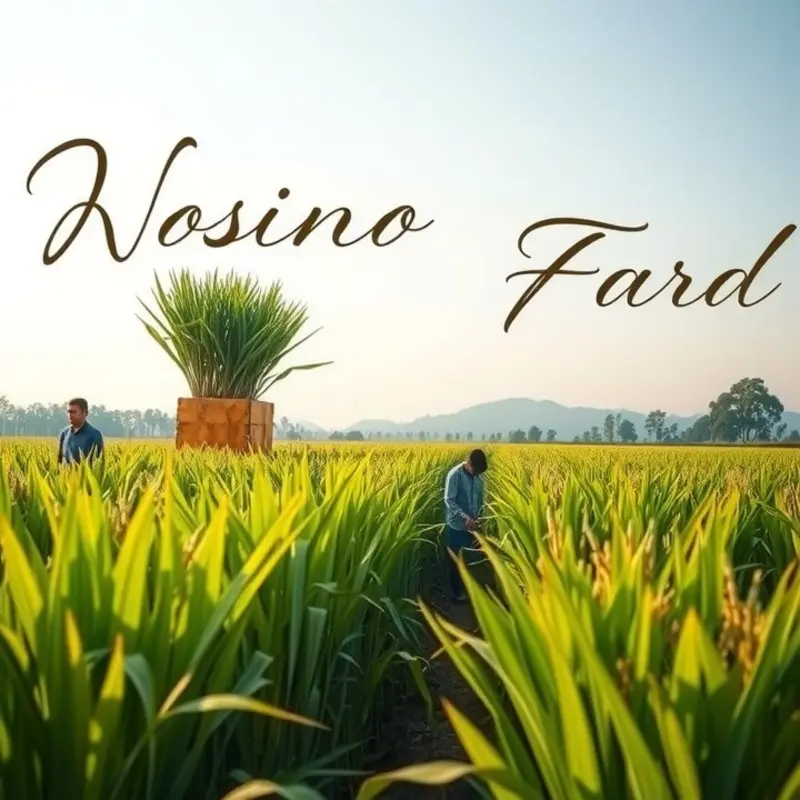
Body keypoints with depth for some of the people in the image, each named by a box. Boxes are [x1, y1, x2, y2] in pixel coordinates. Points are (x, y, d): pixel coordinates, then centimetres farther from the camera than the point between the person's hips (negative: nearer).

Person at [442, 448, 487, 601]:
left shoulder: (479, 476, -1)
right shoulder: (455, 474, -19)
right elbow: (449, 500, -21)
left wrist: (479, 517, -2)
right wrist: (465, 517, -30)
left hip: (472, 525, 5)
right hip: (456, 525, -5)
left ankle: (467, 586, 32)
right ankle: (456, 591, 18)